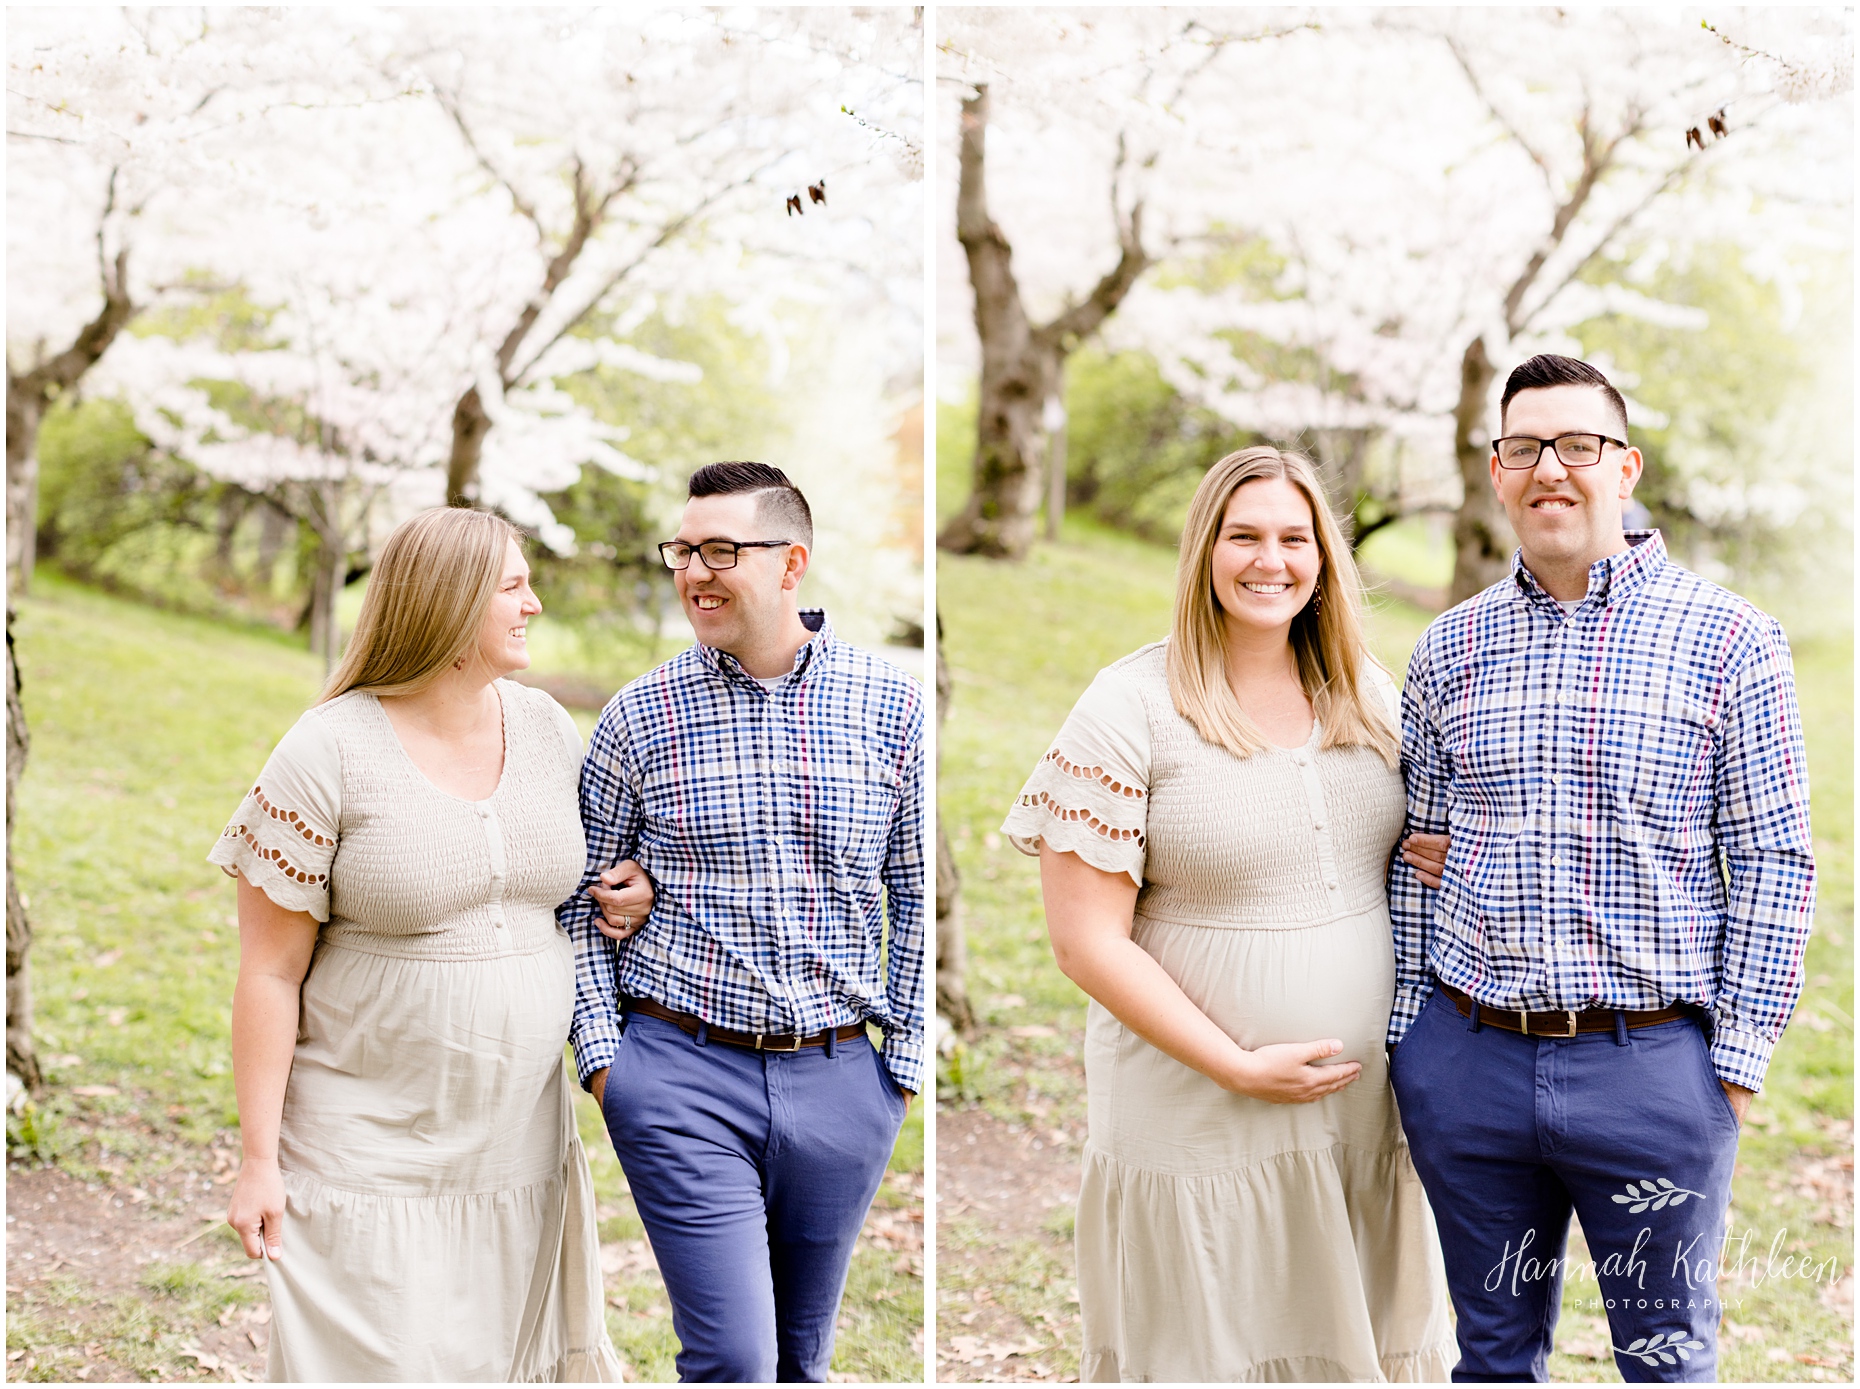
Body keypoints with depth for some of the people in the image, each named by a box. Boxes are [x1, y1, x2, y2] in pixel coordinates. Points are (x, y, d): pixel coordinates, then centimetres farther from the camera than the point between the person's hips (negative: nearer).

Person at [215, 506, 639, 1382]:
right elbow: (269, 973, -10)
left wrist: (626, 895, 1)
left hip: (520, 1140, 6)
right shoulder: (330, 753, -12)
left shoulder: (547, 728, 5)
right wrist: (259, 1160, -12)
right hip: (372, 1156, -5)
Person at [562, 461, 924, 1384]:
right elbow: (582, 899, 7)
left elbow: (919, 897, 7)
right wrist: (601, 1054, -2)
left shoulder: (892, 707, 1)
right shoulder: (640, 714, -1)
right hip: (683, 1074, -2)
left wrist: (905, 1061, 4)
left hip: (840, 1077, 2)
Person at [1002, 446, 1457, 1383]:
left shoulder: (1367, 693, 7)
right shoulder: (1132, 708, -11)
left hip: (1366, 1097, 5)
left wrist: (1450, 856, -1)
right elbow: (1087, 943, -12)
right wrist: (1239, 1067, -15)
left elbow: (1415, 842, 24)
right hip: (1201, 1120, -5)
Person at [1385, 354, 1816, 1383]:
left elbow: (1772, 861, -3)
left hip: (1651, 1069, -3)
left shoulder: (1729, 642, -4)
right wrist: (1406, 1031, 8)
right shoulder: (1451, 649, 6)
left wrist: (1739, 1056, -6)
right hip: (1465, 1059, 3)